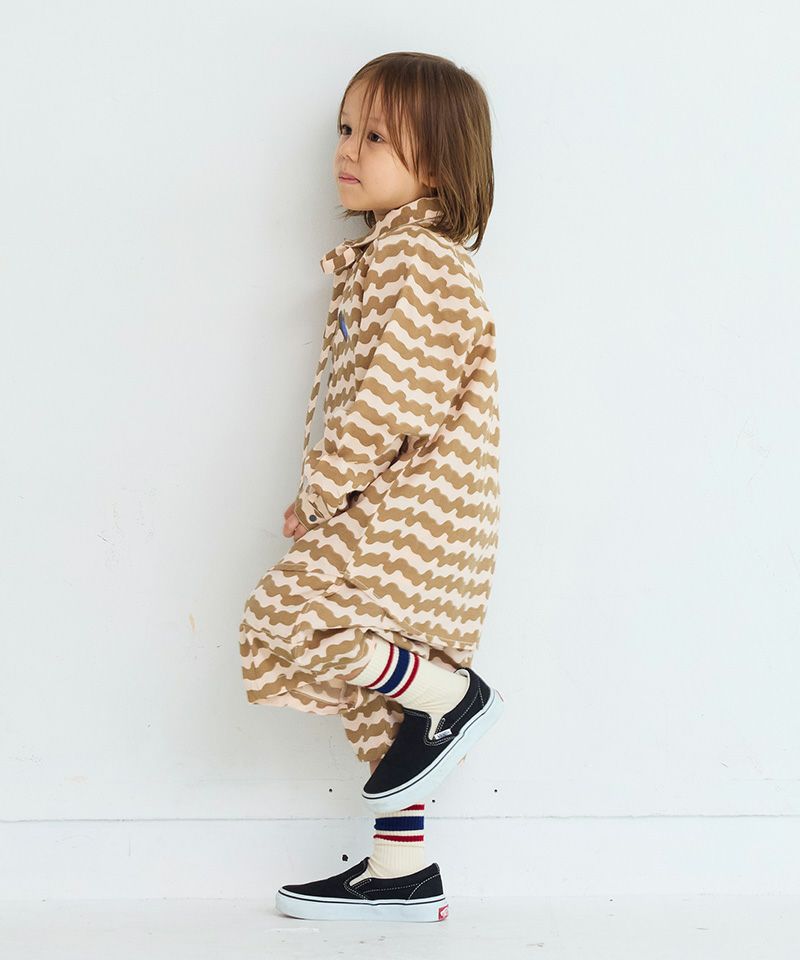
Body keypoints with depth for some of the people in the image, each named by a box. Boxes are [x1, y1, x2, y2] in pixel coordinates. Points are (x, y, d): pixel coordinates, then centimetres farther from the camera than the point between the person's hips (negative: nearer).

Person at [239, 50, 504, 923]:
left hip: (413, 517, -10)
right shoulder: (383, 256, 18)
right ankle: (401, 875, 20)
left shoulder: (419, 260, -15)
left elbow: (393, 398, -22)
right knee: (377, 696, 13)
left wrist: (317, 492, -15)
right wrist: (329, 496, 10)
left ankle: (452, 697, -4)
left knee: (282, 622, -18)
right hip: (394, 517, 10)